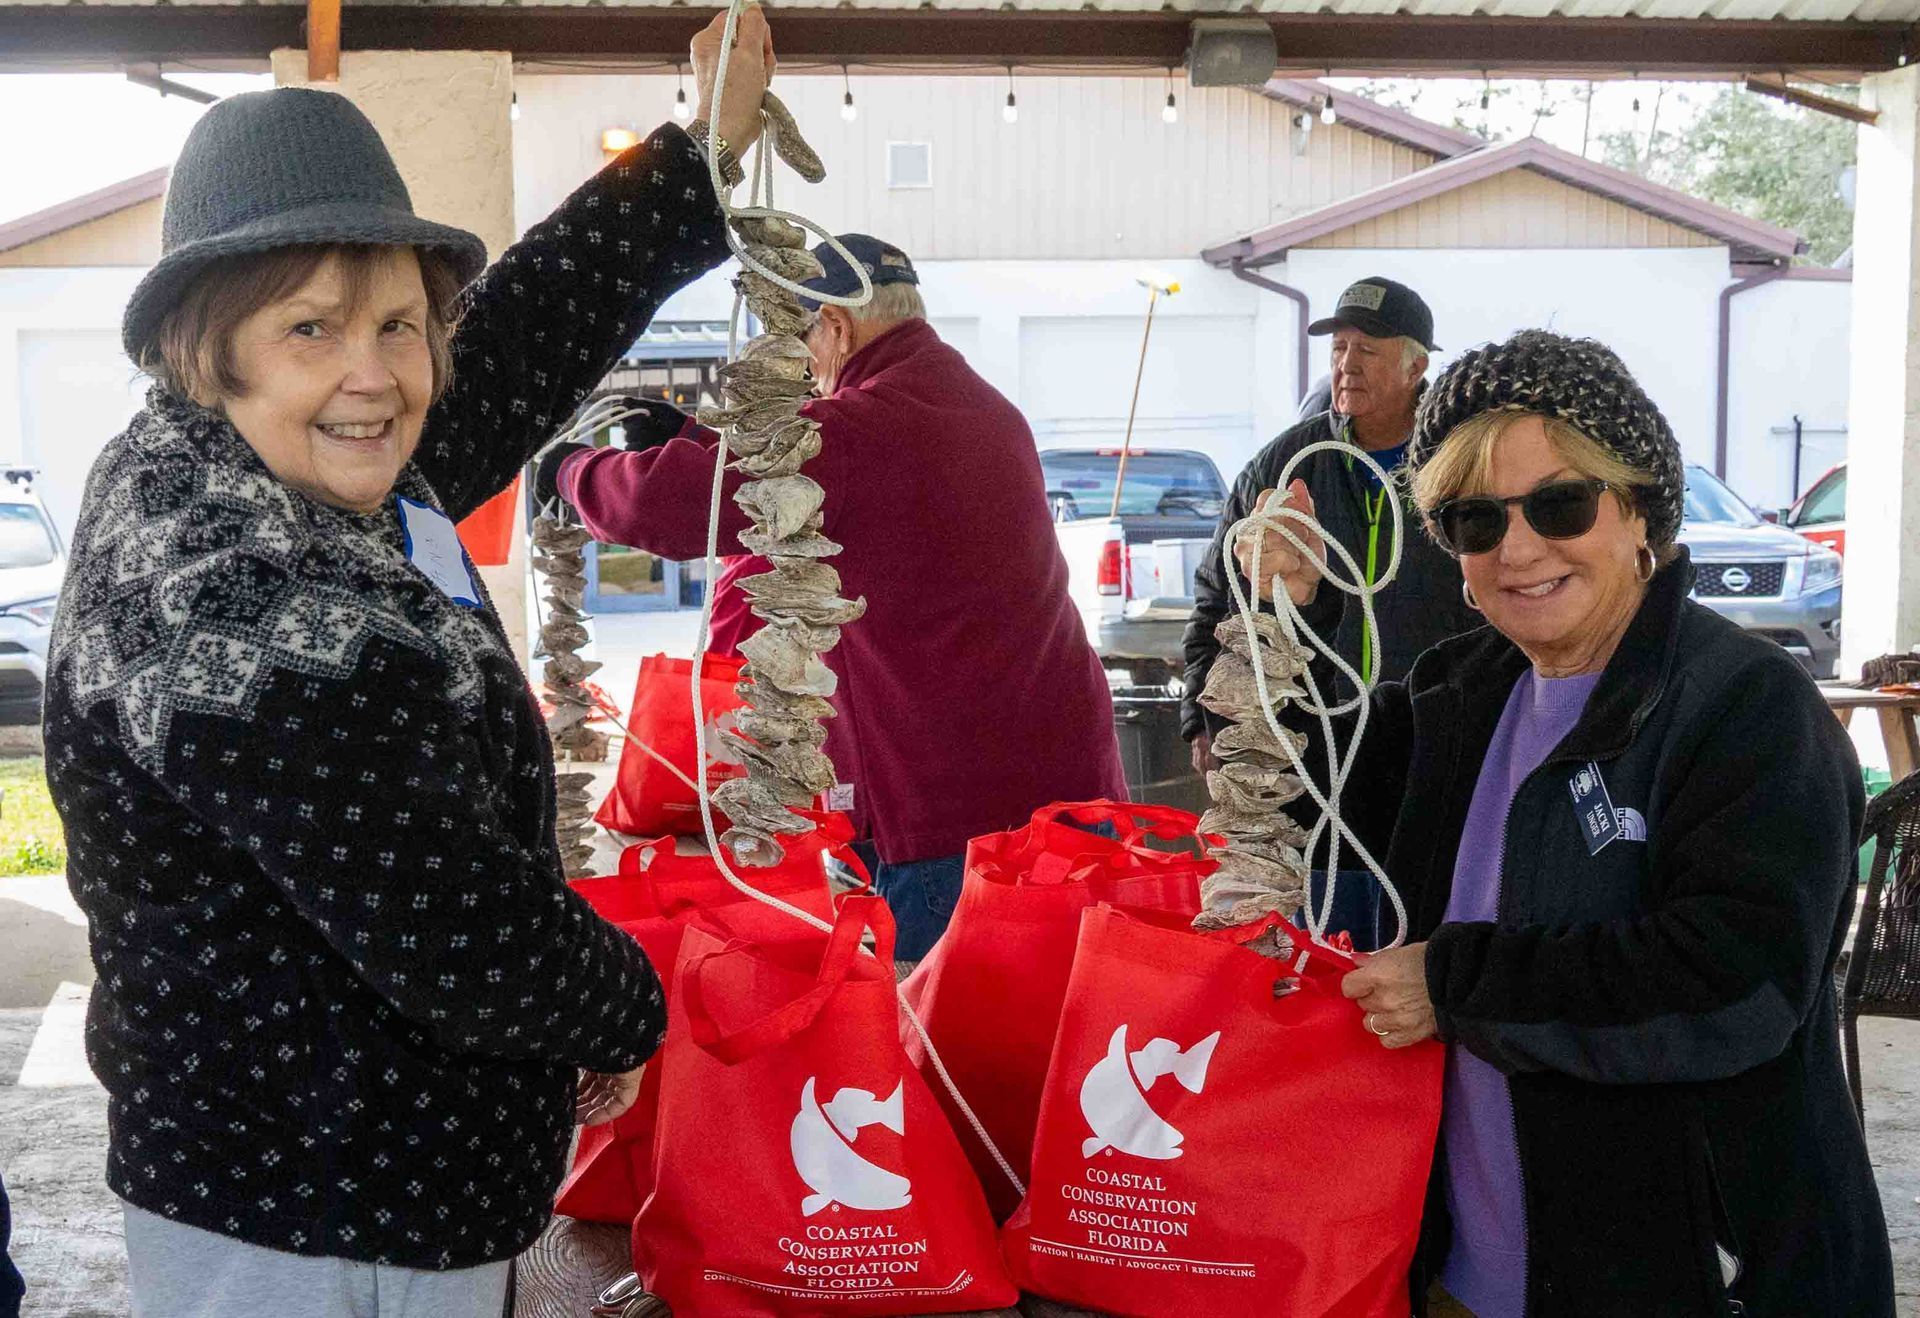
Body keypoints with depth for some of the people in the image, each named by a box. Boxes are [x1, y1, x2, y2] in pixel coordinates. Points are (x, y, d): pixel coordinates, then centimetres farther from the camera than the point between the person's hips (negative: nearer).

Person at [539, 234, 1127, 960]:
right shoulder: (992, 409, 15)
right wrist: (694, 434, 29)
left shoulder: (854, 432, -14)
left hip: (953, 816, -8)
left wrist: (571, 469, 6)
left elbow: (666, 503, -14)